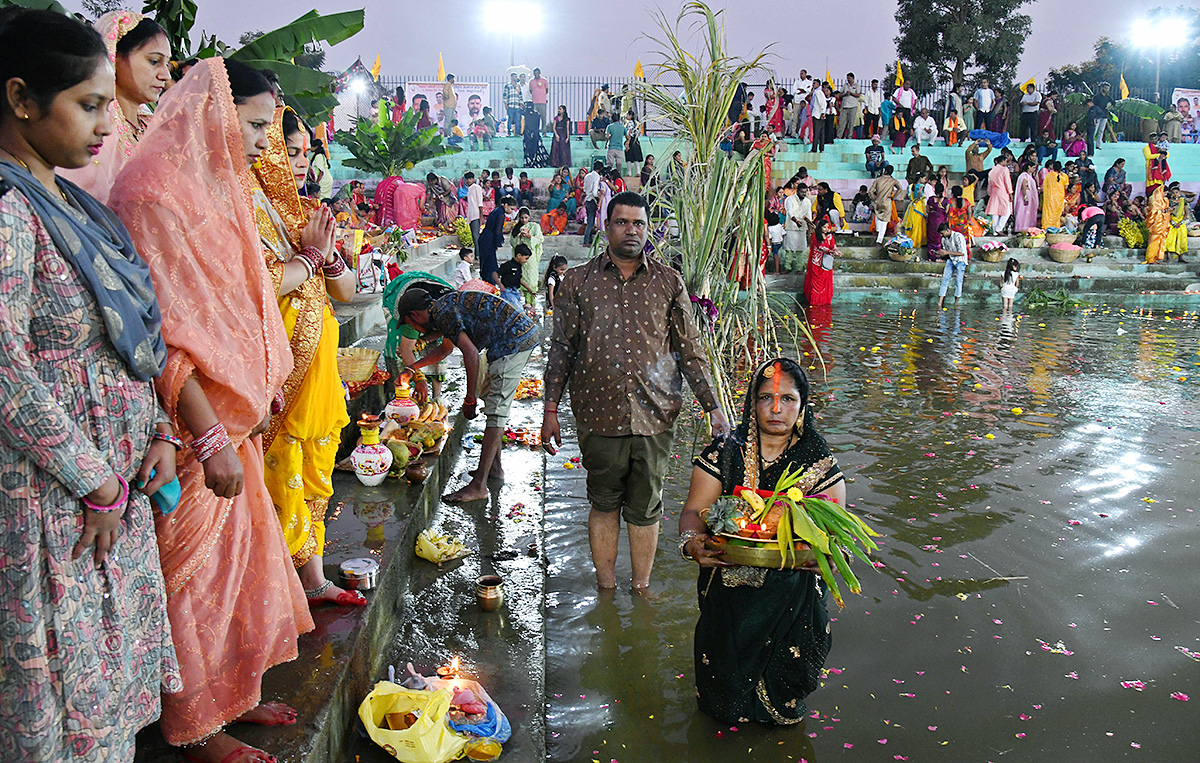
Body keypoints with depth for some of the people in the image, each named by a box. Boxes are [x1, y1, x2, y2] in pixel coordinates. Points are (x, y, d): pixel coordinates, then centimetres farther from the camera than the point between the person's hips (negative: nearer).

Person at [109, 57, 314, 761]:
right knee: (196, 566, 3)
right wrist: (210, 438, -23)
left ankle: (232, 694, 34)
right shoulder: (155, 191, -18)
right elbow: (161, 332, -23)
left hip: (230, 413, 9)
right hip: (192, 424, -9)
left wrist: (261, 388, 18)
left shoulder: (214, 188, 12)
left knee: (239, 548, 17)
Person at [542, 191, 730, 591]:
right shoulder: (578, 281, 4)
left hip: (655, 414, 1)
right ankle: (606, 589, 26)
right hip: (599, 413, 0)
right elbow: (562, 348, 6)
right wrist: (551, 409, 3)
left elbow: (690, 351, 8)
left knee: (646, 508, 9)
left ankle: (642, 590, 27)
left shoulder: (668, 282, 5)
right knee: (604, 504, 10)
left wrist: (713, 407, 3)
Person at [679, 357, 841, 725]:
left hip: (793, 585, 0)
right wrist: (692, 541, -21)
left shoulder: (820, 462, 4)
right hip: (730, 580, 0)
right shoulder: (724, 454, 2)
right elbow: (694, 510, 0)